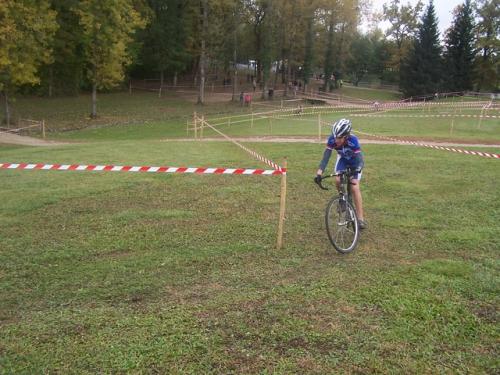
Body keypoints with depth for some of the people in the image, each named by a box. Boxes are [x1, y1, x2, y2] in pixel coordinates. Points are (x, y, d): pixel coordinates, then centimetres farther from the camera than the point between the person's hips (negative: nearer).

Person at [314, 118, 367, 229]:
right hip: (342, 159, 3)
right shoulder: (332, 140, -32)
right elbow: (326, 157, -34)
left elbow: (360, 160, -44)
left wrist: (355, 173, -63)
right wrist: (319, 172, -47)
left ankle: (360, 218, -10)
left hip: (354, 161, -3)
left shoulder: (353, 140, -39)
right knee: (338, 180, -22)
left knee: (354, 187, -16)